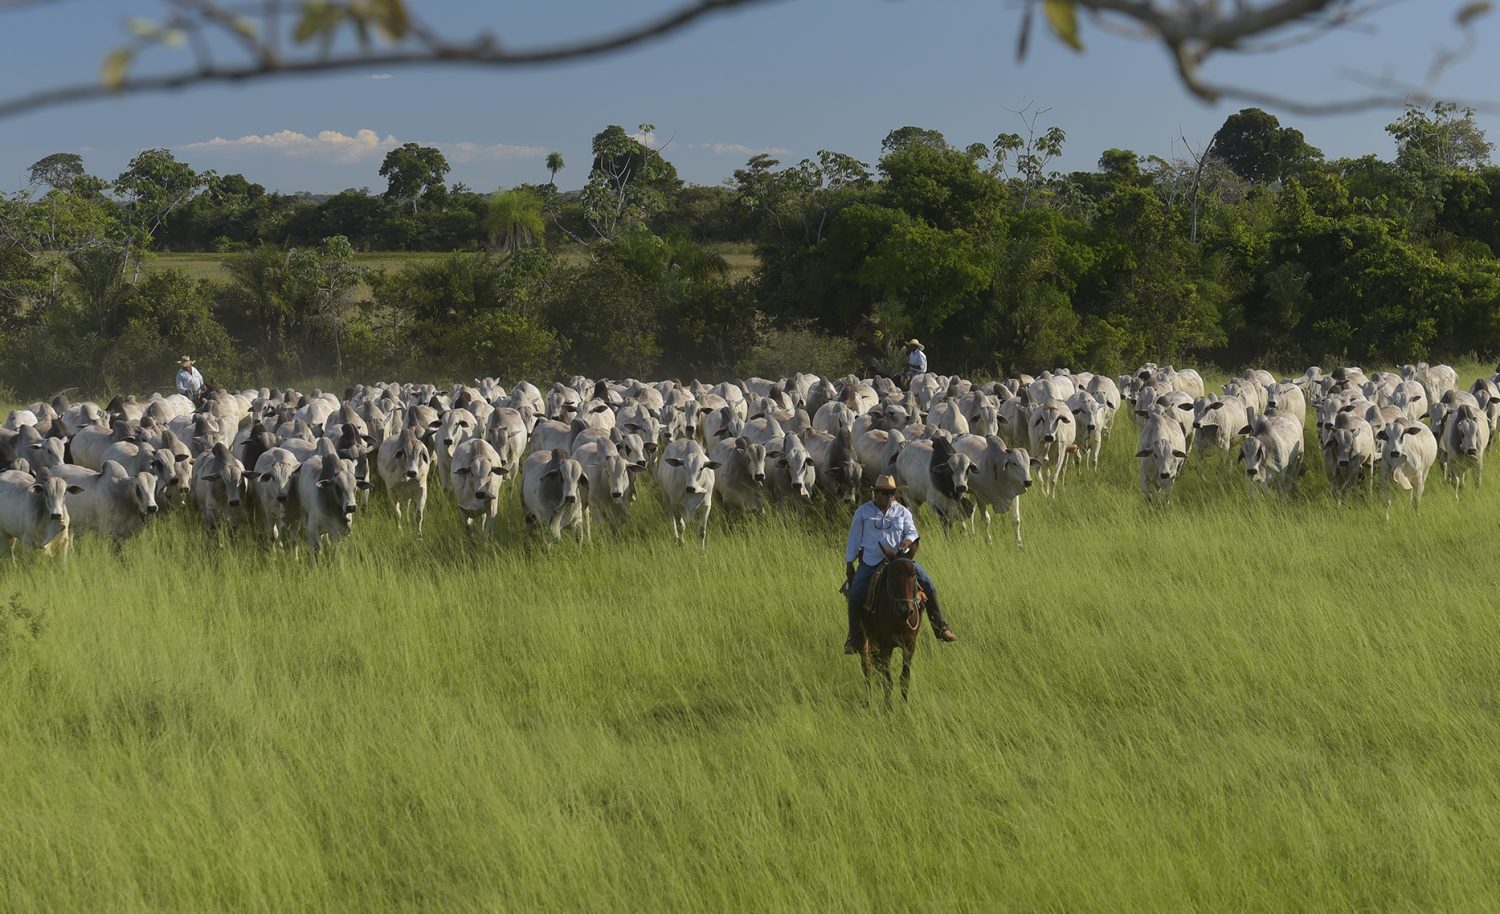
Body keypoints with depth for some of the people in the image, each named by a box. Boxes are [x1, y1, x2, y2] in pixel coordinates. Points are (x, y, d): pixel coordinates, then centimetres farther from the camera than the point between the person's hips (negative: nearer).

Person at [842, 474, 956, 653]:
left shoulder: (902, 512, 6)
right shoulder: (863, 512, 2)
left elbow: (912, 532, 5)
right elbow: (854, 538, 6)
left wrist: (907, 541, -20)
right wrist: (849, 564, 4)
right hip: (870, 561, -2)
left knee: (929, 587, -7)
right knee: (855, 596, -18)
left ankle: (941, 628, 5)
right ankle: (855, 639, -5)